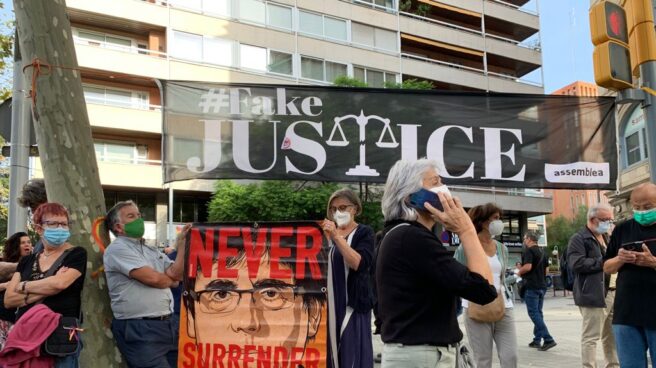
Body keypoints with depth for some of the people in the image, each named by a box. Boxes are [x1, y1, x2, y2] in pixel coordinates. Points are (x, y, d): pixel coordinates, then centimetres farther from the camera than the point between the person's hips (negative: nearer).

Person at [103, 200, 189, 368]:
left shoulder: (153, 251, 19)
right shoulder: (117, 249, -7)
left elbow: (177, 274, 4)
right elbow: (152, 278, -15)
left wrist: (182, 244, -3)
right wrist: (171, 280, 5)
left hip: (167, 324, 8)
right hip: (138, 329, -8)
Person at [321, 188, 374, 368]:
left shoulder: (364, 233, -2)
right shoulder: (329, 232, 14)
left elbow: (359, 263, -19)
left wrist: (337, 237, -22)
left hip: (353, 304, -5)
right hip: (329, 303, 5)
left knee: (352, 353, -6)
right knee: (330, 352, 3)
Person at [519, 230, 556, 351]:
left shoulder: (528, 251, -11)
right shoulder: (541, 252, 17)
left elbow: (528, 266, -22)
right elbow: (546, 269, 21)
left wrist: (518, 272, -6)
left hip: (532, 286, -9)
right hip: (542, 285, 9)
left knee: (534, 313, -8)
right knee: (538, 312, 12)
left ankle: (548, 339, -15)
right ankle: (537, 340, 14)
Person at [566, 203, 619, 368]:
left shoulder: (607, 237, 22)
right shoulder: (578, 239, -5)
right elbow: (577, 264, -19)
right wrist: (604, 262, -16)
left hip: (613, 293, 8)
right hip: (593, 295, -8)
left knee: (613, 336, 14)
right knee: (590, 337, -4)